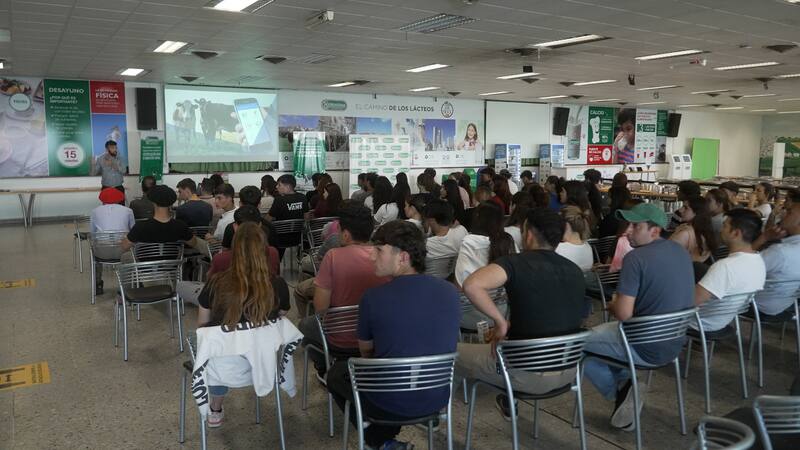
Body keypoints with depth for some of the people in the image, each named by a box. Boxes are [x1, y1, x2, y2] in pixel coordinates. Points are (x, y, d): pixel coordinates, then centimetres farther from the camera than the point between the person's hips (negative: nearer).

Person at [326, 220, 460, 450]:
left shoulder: (373, 298, -19)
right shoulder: (450, 292, -7)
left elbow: (366, 352, 0)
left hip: (389, 404, -4)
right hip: (438, 398, 4)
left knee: (336, 372, 23)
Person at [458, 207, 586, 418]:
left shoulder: (516, 263, -15)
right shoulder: (575, 271, 5)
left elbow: (472, 285, -33)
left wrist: (500, 321, -19)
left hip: (530, 375, -6)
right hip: (569, 372, 7)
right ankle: (509, 402, 45)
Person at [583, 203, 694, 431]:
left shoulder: (636, 258, -21)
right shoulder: (681, 251, 5)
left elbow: (623, 314, -24)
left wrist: (612, 305, -1)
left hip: (647, 348, -8)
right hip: (674, 343, 9)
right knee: (608, 331, 31)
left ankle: (618, 391, 11)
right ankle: (625, 385, 19)